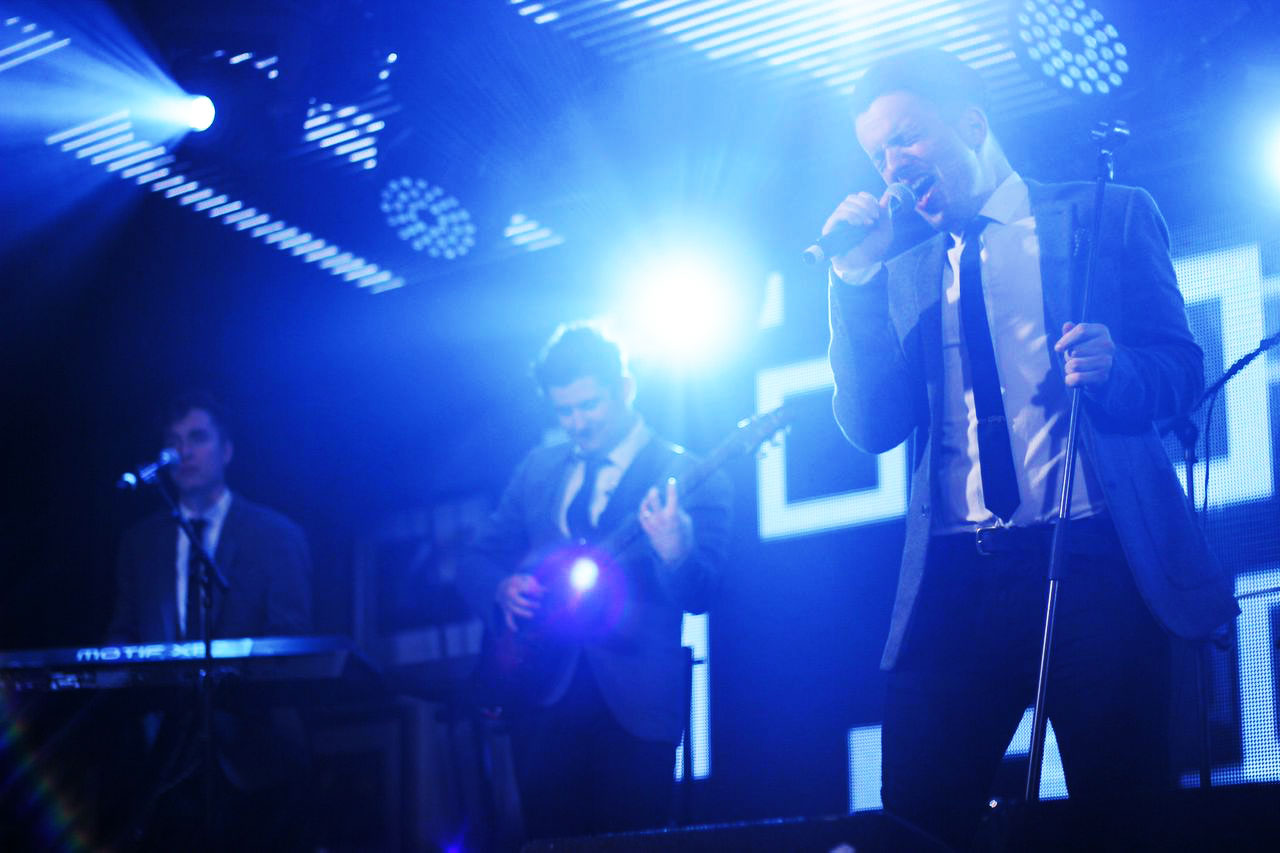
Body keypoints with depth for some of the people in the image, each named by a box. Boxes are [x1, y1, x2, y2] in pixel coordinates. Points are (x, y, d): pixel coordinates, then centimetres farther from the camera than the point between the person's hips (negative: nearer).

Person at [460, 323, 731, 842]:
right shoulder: (537, 469, 14)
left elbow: (697, 597, -10)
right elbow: (477, 562, 17)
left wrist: (675, 553, -32)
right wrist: (503, 589, -5)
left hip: (635, 703, -4)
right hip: (543, 692, 4)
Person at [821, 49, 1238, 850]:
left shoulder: (1107, 216, 8)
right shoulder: (905, 273, 19)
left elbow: (1182, 368, 2)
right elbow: (873, 424, 8)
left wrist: (1113, 367, -20)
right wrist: (858, 280, 0)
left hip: (1096, 564, -3)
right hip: (952, 581, 3)